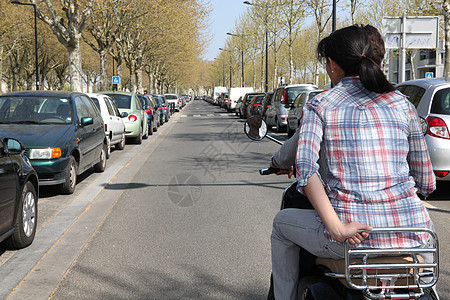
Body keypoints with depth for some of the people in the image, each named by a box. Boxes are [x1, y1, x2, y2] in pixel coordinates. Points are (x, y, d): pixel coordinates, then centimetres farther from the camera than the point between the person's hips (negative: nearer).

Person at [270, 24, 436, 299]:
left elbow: (305, 168, -16)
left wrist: (337, 228, -18)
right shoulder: (402, 104, 8)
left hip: (354, 235, -3)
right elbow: (426, 183, 10)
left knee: (282, 223, 27)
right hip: (410, 235, 3)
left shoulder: (319, 105, 1)